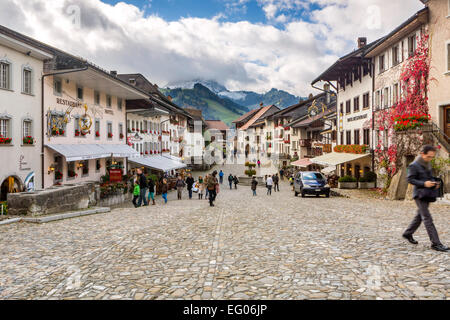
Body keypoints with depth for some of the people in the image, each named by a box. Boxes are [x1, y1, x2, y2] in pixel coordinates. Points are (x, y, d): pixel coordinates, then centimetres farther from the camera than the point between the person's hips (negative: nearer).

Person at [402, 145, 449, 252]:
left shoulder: (428, 165, 14)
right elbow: (410, 179, -13)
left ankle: (408, 234, 32)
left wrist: (434, 183, 2)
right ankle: (436, 243, -9)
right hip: (420, 194, -9)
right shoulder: (414, 165, -12)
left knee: (419, 216, 17)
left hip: (428, 195, 9)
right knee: (427, 218, -9)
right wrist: (424, 183, -24)